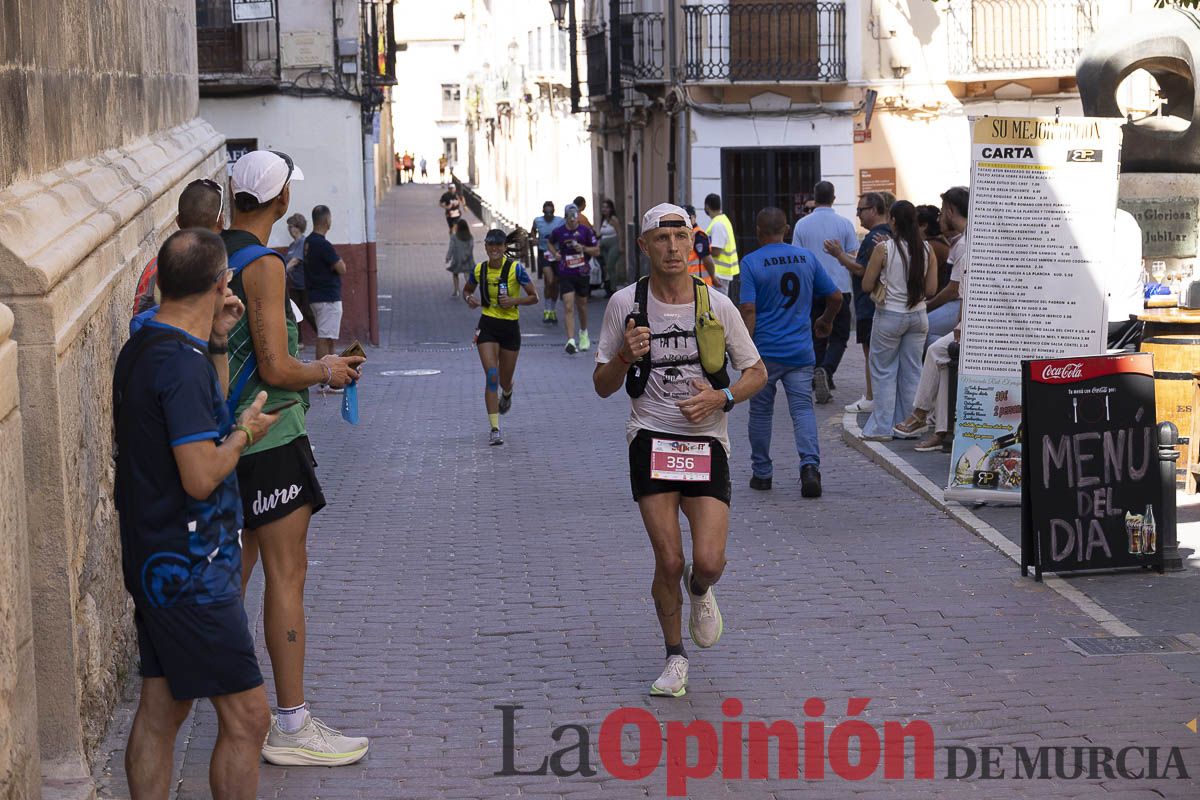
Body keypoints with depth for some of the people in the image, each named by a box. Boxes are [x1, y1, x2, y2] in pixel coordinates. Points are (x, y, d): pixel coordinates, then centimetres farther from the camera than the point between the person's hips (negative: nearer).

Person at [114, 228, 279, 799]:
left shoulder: (140, 349, 9)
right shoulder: (182, 362, -22)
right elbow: (201, 476, -27)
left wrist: (217, 341, 14)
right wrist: (244, 432, -9)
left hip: (153, 562, 10)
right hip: (192, 574, -10)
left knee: (161, 708, 15)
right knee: (246, 719, -4)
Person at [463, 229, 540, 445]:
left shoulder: (515, 268, -10)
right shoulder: (479, 269, -1)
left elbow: (534, 297, -5)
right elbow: (467, 290, 18)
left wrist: (514, 300, -22)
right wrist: (469, 299, -5)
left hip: (510, 326, -1)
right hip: (487, 326, 1)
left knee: (505, 379, 12)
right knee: (491, 376, -13)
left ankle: (506, 394, 52)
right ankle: (495, 429, -12)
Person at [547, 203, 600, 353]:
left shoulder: (586, 231, -3)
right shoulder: (558, 232, -2)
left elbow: (597, 251, 2)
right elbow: (549, 242, 20)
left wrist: (584, 248, -15)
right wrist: (555, 253, 3)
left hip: (582, 273, 1)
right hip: (565, 275, -1)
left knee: (582, 305, 16)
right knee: (568, 308, -12)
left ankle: (583, 333, 42)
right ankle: (571, 341, -18)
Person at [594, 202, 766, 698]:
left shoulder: (717, 306, 1)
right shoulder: (625, 303, 1)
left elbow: (757, 372, 10)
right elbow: (602, 385, 6)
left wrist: (722, 398, -9)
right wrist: (624, 357, -15)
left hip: (706, 443, 0)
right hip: (651, 439, 0)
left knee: (709, 561, -11)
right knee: (668, 561, -5)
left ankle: (700, 593, 27)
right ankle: (675, 658, 17)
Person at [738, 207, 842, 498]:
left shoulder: (751, 262, -7)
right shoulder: (807, 258, 5)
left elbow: (748, 310, -15)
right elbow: (835, 297, 11)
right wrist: (826, 321, 30)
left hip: (764, 352, -2)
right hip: (801, 352, 2)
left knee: (761, 412, 11)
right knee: (803, 408, 1)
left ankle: (761, 473, 20)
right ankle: (810, 464, -21)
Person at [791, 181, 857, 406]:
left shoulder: (802, 224, 0)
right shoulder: (844, 224, -4)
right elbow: (853, 258, 0)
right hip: (839, 288, -2)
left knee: (817, 337, 11)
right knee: (839, 337, 4)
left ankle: (821, 384, 12)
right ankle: (826, 371, -21)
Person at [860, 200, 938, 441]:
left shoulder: (884, 249, -13)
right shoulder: (927, 250, -3)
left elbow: (867, 285, -7)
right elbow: (931, 289, 0)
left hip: (889, 316, -4)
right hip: (918, 316, 4)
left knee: (884, 372, 7)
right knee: (911, 372, 11)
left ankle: (882, 427, 7)